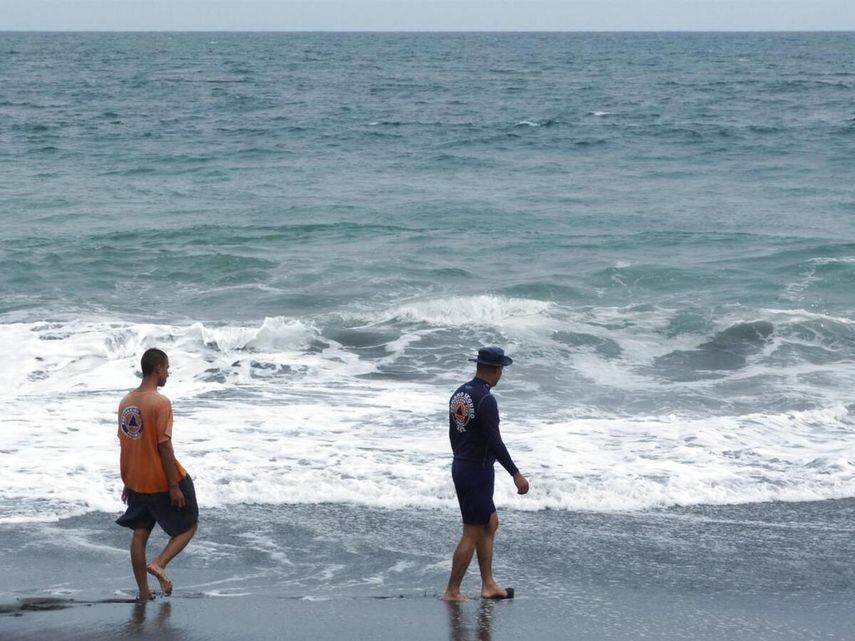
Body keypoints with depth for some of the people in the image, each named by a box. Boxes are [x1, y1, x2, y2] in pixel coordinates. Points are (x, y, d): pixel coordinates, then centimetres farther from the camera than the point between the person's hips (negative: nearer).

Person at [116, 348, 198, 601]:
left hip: (136, 483, 7)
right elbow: (164, 447, -20)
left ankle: (143, 592, 13)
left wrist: (127, 483, 18)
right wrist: (174, 486, -16)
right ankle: (159, 564, -9)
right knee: (188, 526, 10)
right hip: (161, 482, -7)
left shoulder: (126, 401, 4)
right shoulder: (160, 403, -18)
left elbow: (124, 444, 10)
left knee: (140, 534, 12)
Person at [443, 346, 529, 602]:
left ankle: (488, 585, 18)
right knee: (472, 534, -1)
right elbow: (494, 442, -23)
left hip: (460, 467, 9)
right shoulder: (486, 400, -21)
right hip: (479, 471, -9)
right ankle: (452, 591, 4)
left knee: (490, 523, 17)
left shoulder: (459, 394, 7)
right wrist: (516, 474, -17)